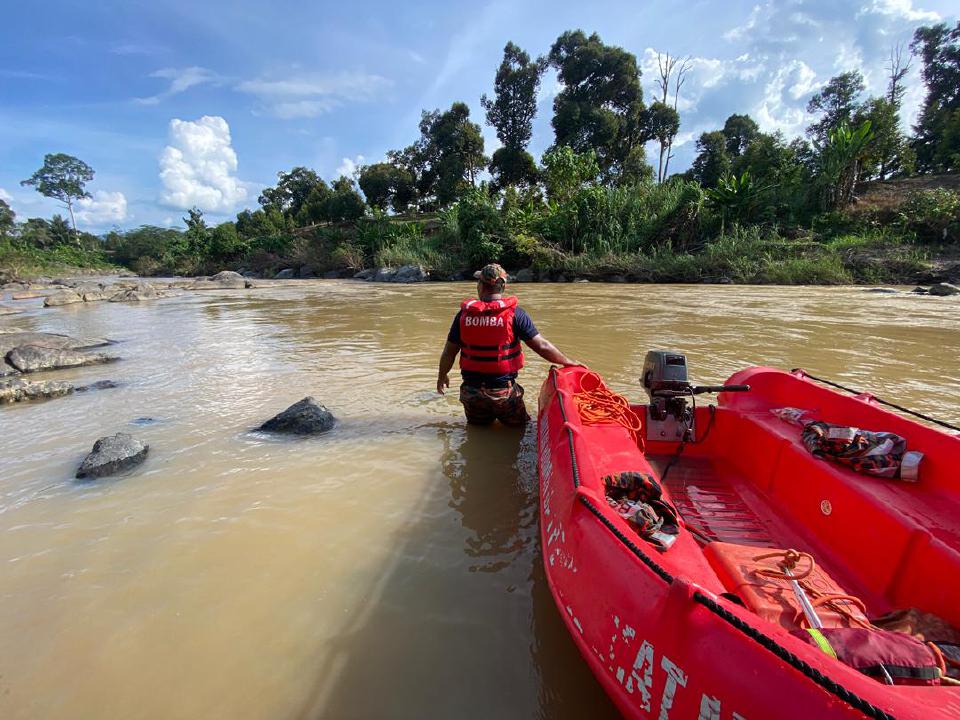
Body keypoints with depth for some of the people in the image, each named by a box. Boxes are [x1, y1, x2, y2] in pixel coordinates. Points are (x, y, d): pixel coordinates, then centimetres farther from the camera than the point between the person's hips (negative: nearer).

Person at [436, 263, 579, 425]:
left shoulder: (464, 314, -5)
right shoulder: (514, 313, -12)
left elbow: (449, 352, 1)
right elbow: (542, 346, -11)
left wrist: (442, 375, 19)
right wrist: (569, 362, 4)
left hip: (471, 391, 2)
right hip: (504, 391, -2)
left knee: (477, 427, 26)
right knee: (518, 426, 19)